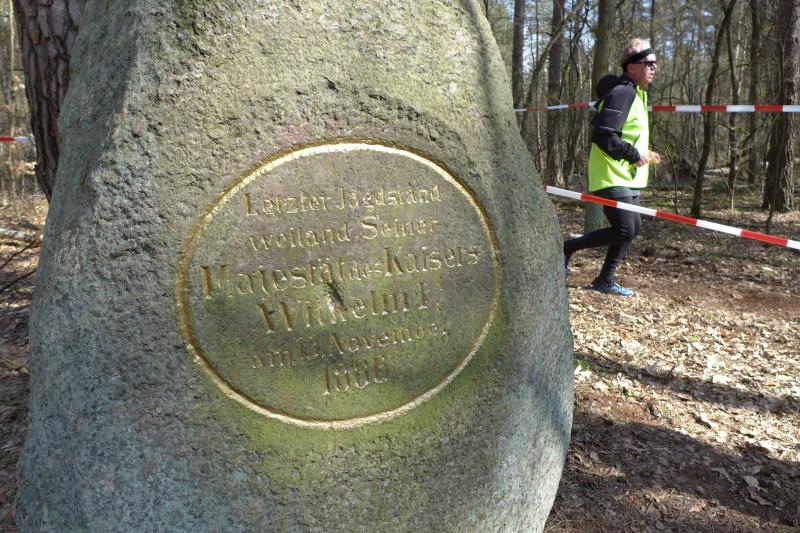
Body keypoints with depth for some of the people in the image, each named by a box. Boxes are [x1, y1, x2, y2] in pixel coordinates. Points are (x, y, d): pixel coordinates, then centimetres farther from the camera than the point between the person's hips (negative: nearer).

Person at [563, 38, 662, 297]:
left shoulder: (636, 93, 18)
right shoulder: (621, 92, -15)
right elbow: (603, 137, -25)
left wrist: (643, 153, 10)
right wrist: (635, 154, -17)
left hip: (627, 177, 10)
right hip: (613, 178, -10)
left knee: (632, 229, 11)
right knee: (625, 231, -11)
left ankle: (606, 280, 19)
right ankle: (567, 247, 2)